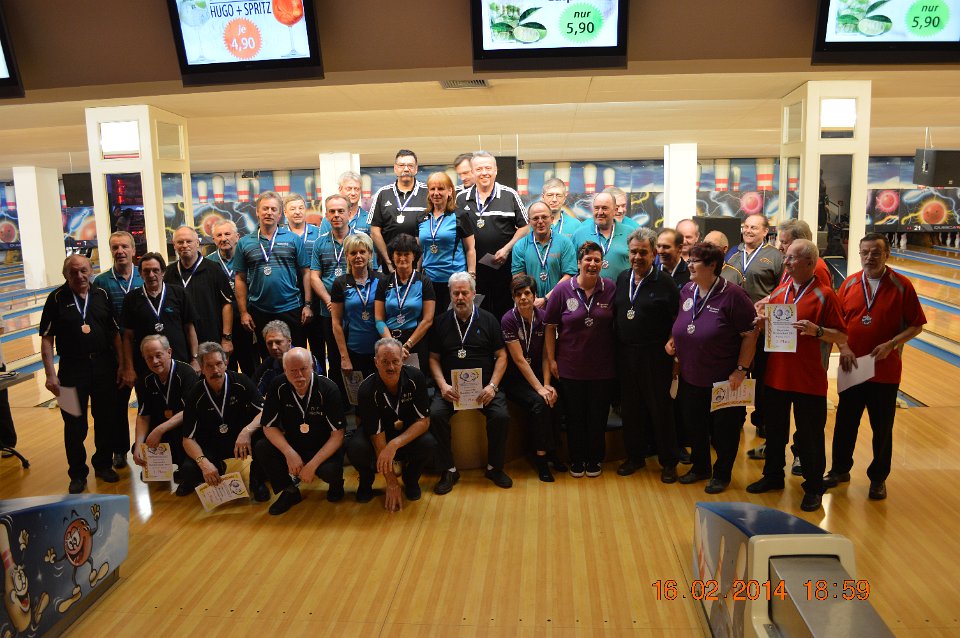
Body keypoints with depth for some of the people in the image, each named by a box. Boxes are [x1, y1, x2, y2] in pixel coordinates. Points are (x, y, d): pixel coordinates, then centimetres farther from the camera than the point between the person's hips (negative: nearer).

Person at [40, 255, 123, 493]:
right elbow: (47, 339, -4)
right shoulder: (56, 298, -3)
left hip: (104, 366, 2)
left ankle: (104, 465, 29)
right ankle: (77, 474, 21)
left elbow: (115, 332, 7)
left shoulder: (102, 295, 3)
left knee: (106, 420, 11)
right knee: (74, 425, 5)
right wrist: (50, 374, -10)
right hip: (72, 368, -2)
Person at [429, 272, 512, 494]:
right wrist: (443, 385, -8)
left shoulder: (488, 320, 7)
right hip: (451, 387, 1)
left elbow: (501, 356, 5)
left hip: (484, 386, 0)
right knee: (435, 414, -26)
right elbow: (434, 358, 9)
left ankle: (494, 467, -2)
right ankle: (449, 470, -9)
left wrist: (492, 386, -9)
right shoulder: (441, 322, 9)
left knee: (501, 416, -26)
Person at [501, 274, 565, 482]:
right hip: (514, 379, -4)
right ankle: (541, 457, -14)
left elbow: (546, 355, -1)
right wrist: (539, 388, -19)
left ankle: (551, 452, -6)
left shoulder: (543, 317, -1)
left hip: (537, 374, 4)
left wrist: (547, 384, -13)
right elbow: (519, 360, -16)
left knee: (553, 400, -24)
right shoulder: (508, 320, -13)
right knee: (539, 403, -27)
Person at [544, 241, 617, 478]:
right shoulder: (563, 290, -6)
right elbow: (550, 327, -1)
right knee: (574, 416, 11)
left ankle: (595, 459, 30)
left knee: (598, 416, 11)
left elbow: (617, 323, 4)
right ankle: (577, 459, 29)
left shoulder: (611, 289, -3)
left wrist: (617, 358, 0)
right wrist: (551, 359, -3)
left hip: (602, 367, 1)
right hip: (571, 367, -1)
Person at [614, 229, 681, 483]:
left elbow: (677, 319, -5)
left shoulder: (665, 281, -7)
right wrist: (616, 348, 7)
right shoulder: (622, 278, 8)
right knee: (630, 408, 13)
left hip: (655, 356, -5)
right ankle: (635, 456, 28)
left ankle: (669, 462, 19)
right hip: (625, 354, 5)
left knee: (660, 408, 4)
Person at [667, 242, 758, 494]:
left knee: (723, 431, 10)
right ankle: (700, 467, 39)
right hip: (690, 378, 6)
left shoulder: (732, 294, -17)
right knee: (694, 427, 18)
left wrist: (741, 369, -17)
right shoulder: (687, 291, 3)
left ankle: (722, 474, 30)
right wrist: (673, 339, 1)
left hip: (724, 381, -6)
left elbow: (750, 334, -15)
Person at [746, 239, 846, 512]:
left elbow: (842, 336, -10)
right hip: (777, 375, 6)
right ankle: (773, 476, 34)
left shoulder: (825, 295, -9)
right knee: (774, 429, 17)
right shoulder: (780, 291, 7)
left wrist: (817, 330, -26)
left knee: (809, 436, 6)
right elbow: (769, 325, 16)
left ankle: (813, 488, 22)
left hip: (809, 379, -5)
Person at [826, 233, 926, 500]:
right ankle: (840, 469, 29)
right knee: (845, 422, 12)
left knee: (882, 427, 8)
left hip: (885, 370, -2)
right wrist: (843, 348, -9)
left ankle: (878, 478, 25)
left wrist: (891, 344, -18)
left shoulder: (902, 285, -6)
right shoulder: (849, 284, 1)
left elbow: (916, 325, -5)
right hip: (851, 368, 2)